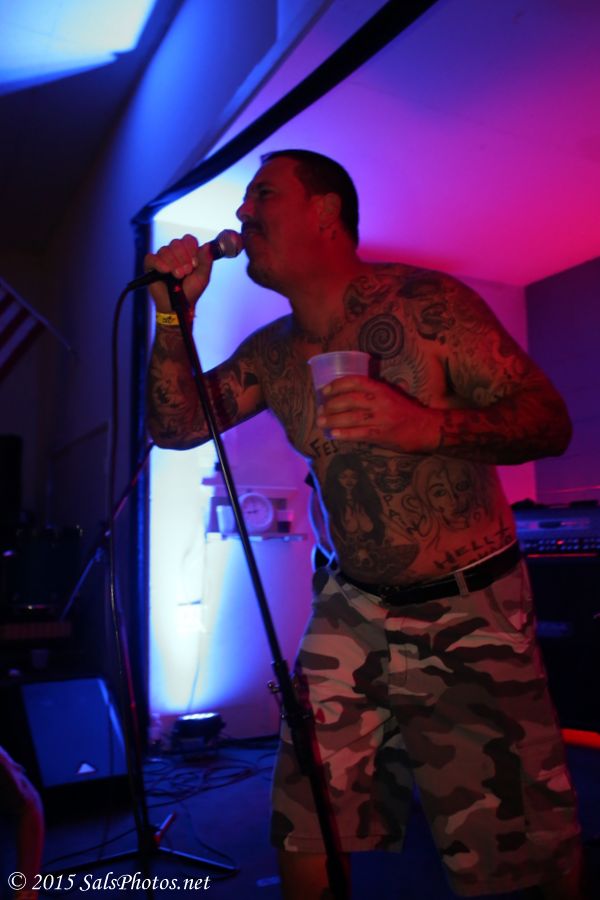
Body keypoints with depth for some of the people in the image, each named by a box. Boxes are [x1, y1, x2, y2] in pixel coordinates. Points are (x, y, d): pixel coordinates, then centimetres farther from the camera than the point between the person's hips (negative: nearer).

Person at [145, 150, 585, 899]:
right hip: (352, 612, 4)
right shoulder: (270, 353, 7)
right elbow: (175, 426, 4)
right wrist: (174, 314, -8)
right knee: (305, 837, 5)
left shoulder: (424, 302, -9)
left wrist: (426, 426, -29)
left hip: (470, 612, -4)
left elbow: (550, 421, -12)